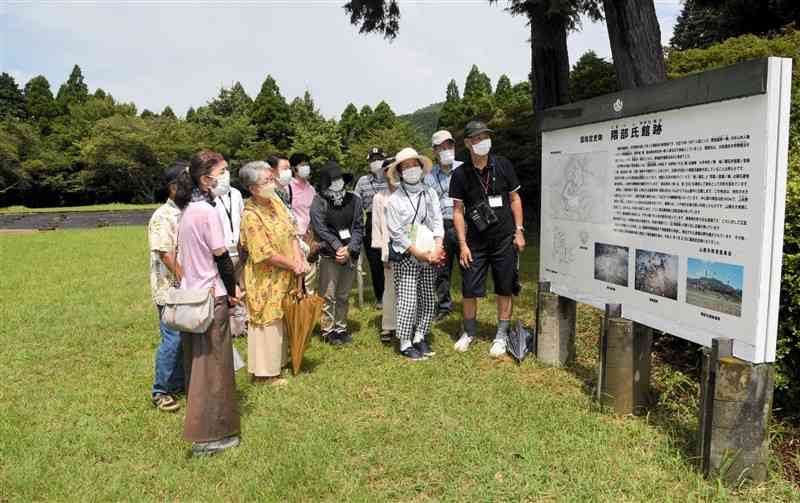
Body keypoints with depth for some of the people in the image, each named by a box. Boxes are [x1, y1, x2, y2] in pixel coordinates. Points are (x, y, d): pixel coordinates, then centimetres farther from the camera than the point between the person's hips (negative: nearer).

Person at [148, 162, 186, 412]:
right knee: (172, 340, -2)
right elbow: (166, 255, -18)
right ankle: (160, 391, 13)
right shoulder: (163, 217, -13)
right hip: (170, 290, -7)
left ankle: (180, 382, 29)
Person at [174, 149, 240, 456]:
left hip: (190, 294, 9)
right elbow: (221, 256, -15)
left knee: (197, 361, 19)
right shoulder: (208, 211, -18)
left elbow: (186, 255, 12)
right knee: (214, 365, 1)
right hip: (211, 297, -9)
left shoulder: (188, 209, 8)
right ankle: (209, 436, 10)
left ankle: (198, 419, 34)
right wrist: (232, 291, -1)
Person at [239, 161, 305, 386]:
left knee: (280, 321, 20)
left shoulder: (276, 202, 1)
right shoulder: (251, 216, -23)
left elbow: (291, 233, 5)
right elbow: (266, 254, -24)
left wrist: (298, 258, -9)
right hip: (265, 280, -8)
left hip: (284, 277, 8)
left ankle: (279, 360, 37)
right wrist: (293, 265, -14)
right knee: (267, 324, 5)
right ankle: (264, 372, 20)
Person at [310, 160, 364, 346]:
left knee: (344, 295, 12)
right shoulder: (319, 201, -2)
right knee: (328, 295, 0)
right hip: (329, 255, -3)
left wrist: (349, 249, -10)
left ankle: (341, 328, 24)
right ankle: (328, 330, 12)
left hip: (350, 255, 3)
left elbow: (359, 227, 2)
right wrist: (338, 247, -15)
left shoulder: (353, 200, 6)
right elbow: (320, 229, -9)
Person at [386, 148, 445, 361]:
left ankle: (420, 338, 24)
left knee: (428, 301, 8)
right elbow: (397, 233, -7)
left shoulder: (430, 193, 9)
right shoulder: (394, 199, -4)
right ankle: (405, 343, 7)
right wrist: (419, 253, -12)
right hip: (406, 258, -4)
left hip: (430, 257, 5)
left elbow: (437, 222, 6)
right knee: (408, 302, -6)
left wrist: (437, 249, -8)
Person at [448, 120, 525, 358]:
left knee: (505, 289, 5)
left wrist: (519, 231, 1)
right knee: (469, 289, 2)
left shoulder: (503, 165, -1)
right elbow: (458, 210, -1)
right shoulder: (460, 174, -3)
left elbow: (514, 198, 6)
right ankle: (469, 332, 24)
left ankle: (501, 336, 19)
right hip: (475, 241, 0)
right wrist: (462, 244, -6)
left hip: (504, 239, 0)